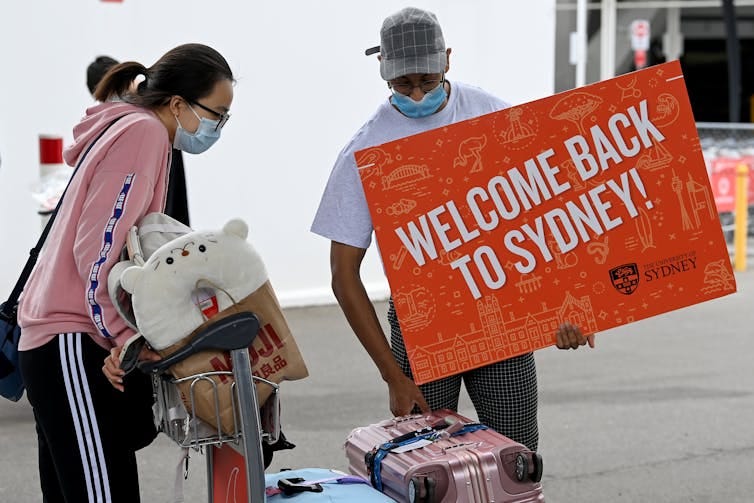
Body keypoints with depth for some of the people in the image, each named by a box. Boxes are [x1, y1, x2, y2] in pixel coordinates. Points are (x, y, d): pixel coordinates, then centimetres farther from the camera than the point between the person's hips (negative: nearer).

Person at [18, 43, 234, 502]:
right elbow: (98, 250, -18)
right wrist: (131, 339, -18)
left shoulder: (128, 130, 20)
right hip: (74, 344, -10)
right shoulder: (144, 132, -10)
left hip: (66, 342, 10)